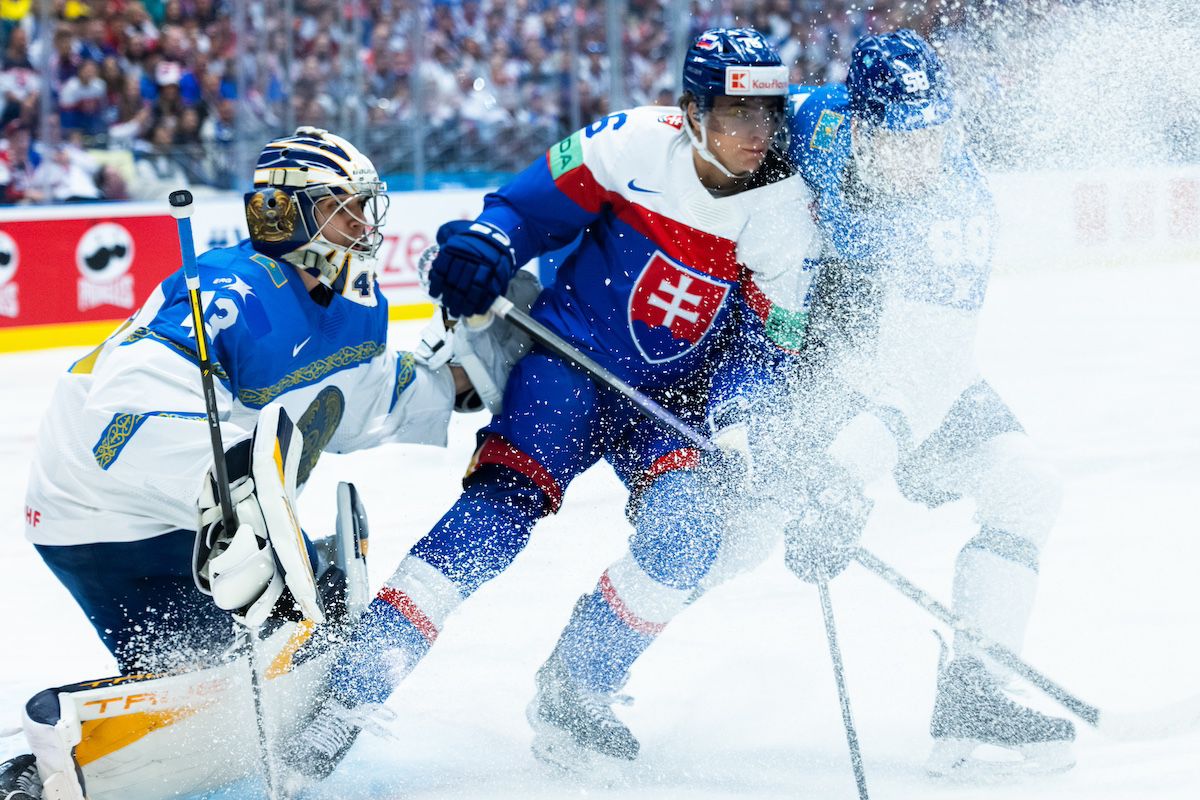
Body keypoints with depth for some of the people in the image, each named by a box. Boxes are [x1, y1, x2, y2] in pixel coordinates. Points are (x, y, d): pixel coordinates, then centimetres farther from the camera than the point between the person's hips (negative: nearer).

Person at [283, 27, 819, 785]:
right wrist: (482, 247, -23)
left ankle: (577, 685, 0)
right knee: (505, 502, -23)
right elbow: (531, 205, -3)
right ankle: (357, 686, -26)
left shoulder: (789, 211, -7)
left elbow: (771, 343, -2)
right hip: (572, 357, -3)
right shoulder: (635, 143, -12)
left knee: (688, 526, -23)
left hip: (673, 397, 3)